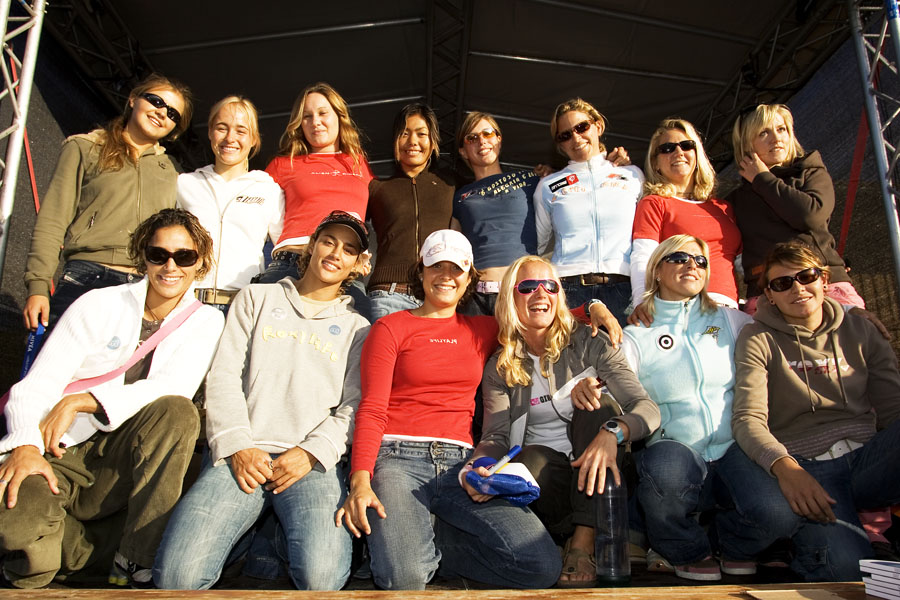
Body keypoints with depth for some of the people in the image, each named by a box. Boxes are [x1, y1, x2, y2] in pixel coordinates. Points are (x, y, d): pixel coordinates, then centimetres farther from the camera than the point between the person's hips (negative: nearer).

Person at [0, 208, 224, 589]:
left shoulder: (205, 322, 3)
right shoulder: (99, 305, 0)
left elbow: (173, 389, -14)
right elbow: (36, 385, -6)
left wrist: (79, 402, -20)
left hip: (123, 458, 2)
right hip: (59, 456, -1)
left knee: (178, 411, -30)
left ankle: (138, 561, -21)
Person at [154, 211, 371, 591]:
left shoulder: (357, 329, 19)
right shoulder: (257, 298, 21)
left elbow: (354, 406, 7)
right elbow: (223, 377, 10)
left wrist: (312, 452, -10)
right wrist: (237, 446, -4)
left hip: (313, 461, 0)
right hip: (242, 455, 1)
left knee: (321, 576, -26)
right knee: (177, 573, -21)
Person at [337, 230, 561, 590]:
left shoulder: (483, 330, 19)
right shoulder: (391, 328, 10)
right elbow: (371, 410, 1)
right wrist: (360, 479, -15)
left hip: (460, 462, 4)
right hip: (398, 456, -3)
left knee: (543, 567, -17)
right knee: (406, 578, -31)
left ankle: (422, 537, 2)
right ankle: (399, 534, 4)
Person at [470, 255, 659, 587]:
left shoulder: (589, 344, -2)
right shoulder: (500, 368, 4)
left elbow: (647, 407, -12)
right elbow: (496, 436, -5)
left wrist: (612, 434, -35)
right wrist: (477, 467, -29)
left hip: (593, 471, 1)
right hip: (542, 468, 0)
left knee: (599, 406, -26)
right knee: (531, 459, -33)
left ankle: (583, 543, -27)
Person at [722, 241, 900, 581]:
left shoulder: (858, 330, 14)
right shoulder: (758, 339, 3)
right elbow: (748, 419, -8)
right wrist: (785, 468, -28)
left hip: (869, 456, 2)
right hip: (806, 467, -2)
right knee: (843, 564, -28)